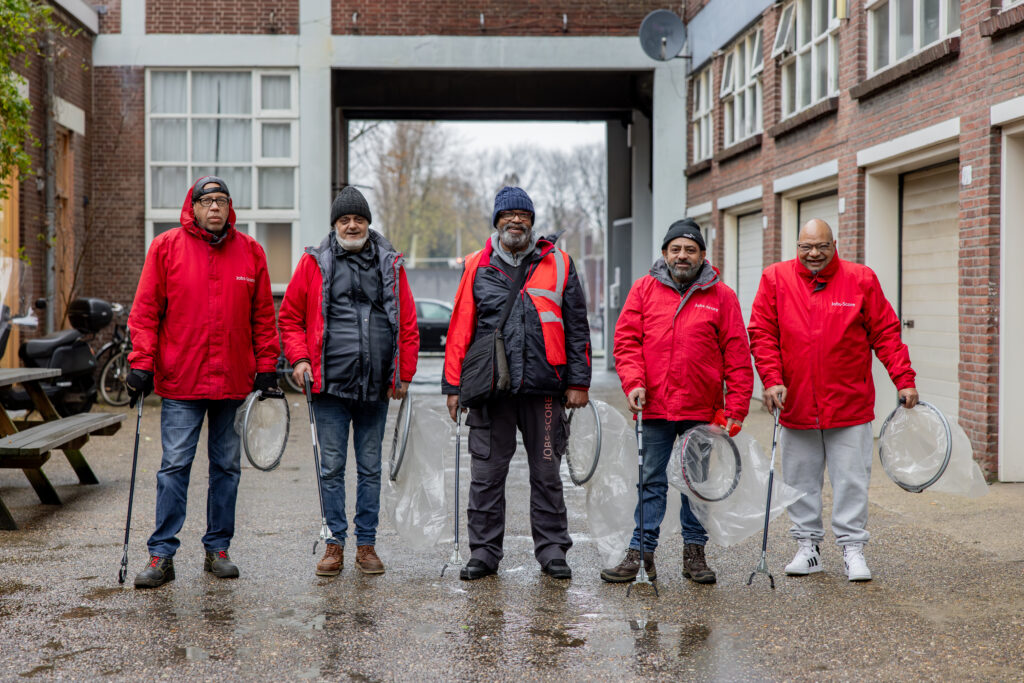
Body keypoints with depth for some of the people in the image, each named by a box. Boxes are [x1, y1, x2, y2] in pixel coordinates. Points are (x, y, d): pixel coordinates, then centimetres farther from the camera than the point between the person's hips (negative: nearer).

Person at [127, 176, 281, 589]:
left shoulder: (250, 252, 7)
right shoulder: (166, 247, 1)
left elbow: (263, 316, 10)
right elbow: (145, 311, 1)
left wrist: (266, 367, 5)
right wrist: (141, 363, -7)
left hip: (234, 382, 2)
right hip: (180, 383, -2)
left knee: (227, 467, 9)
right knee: (174, 466, -3)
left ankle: (218, 548, 20)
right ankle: (162, 555, 2)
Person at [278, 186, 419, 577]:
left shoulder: (390, 265, 7)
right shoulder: (315, 263, 4)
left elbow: (407, 325, 8)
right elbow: (290, 316, 9)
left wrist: (404, 375, 4)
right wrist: (299, 358, -4)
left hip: (376, 386, 1)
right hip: (330, 384, -1)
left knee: (370, 468, 8)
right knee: (332, 467, 3)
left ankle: (366, 544, 16)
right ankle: (335, 544, 12)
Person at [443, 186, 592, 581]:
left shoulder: (558, 265, 7)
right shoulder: (477, 267, 8)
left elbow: (576, 327, 7)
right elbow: (460, 329, 8)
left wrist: (578, 382, 1)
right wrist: (453, 385, 4)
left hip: (544, 386, 0)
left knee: (546, 473, 7)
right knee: (486, 474, 4)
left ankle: (552, 551, 17)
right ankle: (484, 552, 14)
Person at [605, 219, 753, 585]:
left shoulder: (721, 296, 2)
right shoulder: (645, 288, 6)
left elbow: (737, 356, 1)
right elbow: (627, 339, 3)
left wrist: (736, 408, -4)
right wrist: (633, 382, -11)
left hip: (701, 410, 0)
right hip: (655, 407, 0)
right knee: (651, 481, 5)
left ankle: (694, 552, 20)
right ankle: (641, 552, 12)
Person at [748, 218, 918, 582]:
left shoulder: (860, 279, -1)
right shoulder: (776, 278, 1)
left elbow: (885, 333, 1)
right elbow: (762, 334, 0)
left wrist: (903, 380, -5)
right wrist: (772, 380, -12)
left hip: (850, 405, -1)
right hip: (796, 405, 2)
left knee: (851, 479, 2)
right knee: (800, 480, 10)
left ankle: (853, 548, 12)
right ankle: (807, 546, 22)